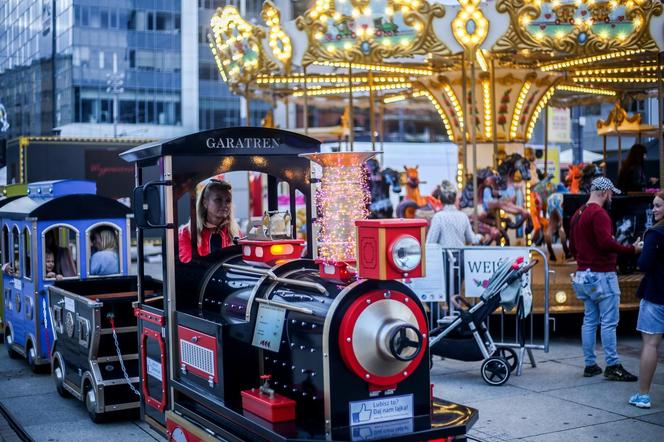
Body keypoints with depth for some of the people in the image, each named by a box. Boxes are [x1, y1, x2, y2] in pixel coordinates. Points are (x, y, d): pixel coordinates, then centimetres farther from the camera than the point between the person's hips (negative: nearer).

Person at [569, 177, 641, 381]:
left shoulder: (577, 214, 14)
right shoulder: (599, 213, -14)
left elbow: (572, 247, 20)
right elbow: (606, 242, -26)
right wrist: (632, 249, -18)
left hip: (583, 274, 9)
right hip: (602, 275, -9)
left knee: (589, 321, 11)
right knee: (609, 322, -5)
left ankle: (590, 365, 14)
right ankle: (612, 366, -3)